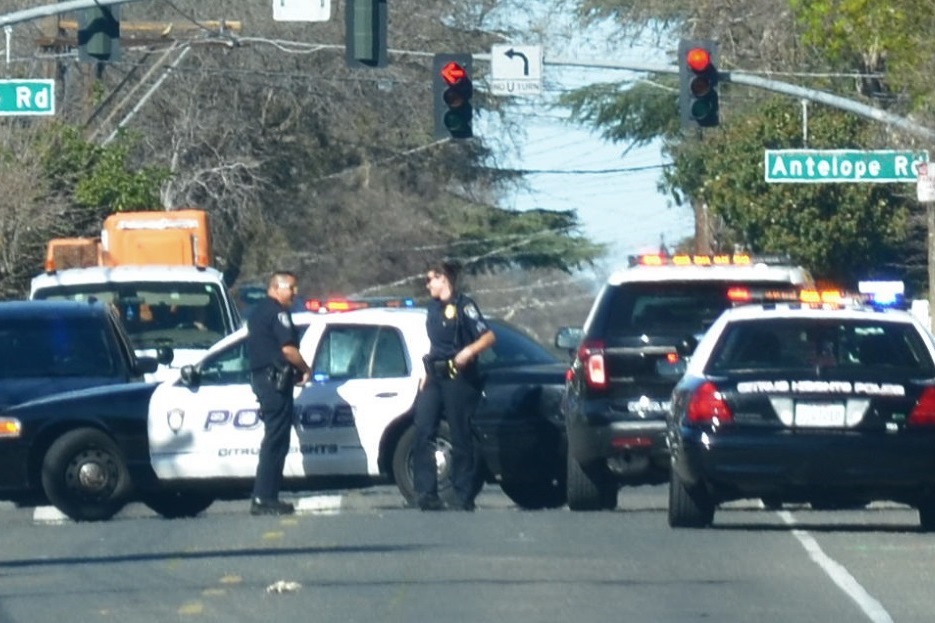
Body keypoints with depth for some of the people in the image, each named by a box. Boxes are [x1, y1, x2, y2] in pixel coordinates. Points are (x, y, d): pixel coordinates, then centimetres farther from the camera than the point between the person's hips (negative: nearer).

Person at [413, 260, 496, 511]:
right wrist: (427, 373, 18)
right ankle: (426, 493, -3)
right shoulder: (434, 308, 17)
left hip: (458, 379, -7)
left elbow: (488, 336, -14)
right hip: (435, 378, 8)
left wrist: (469, 351, -30)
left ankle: (465, 496, 2)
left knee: (461, 437, -3)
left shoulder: (462, 305, -6)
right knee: (423, 433, -3)